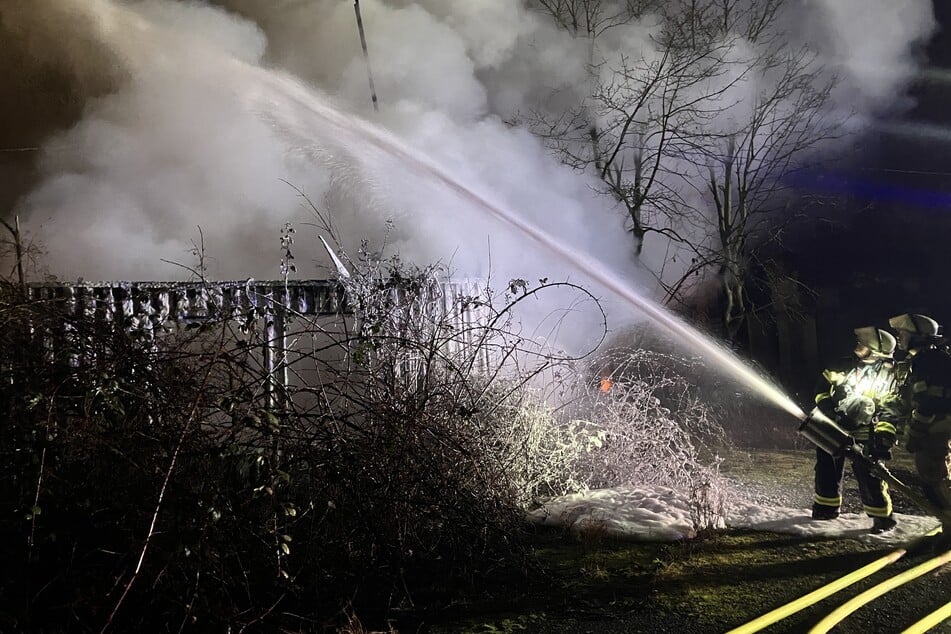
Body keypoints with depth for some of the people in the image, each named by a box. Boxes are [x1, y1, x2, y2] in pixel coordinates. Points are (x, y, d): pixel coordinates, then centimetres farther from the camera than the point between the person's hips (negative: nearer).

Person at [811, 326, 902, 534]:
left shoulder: (889, 376, -9)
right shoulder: (846, 366, 2)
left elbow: (890, 411, -10)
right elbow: (823, 385, 11)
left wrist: (884, 438, -19)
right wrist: (825, 404, -5)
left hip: (862, 436, -5)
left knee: (868, 474, -11)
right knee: (827, 469, 13)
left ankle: (882, 516, 0)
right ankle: (826, 507, 30)